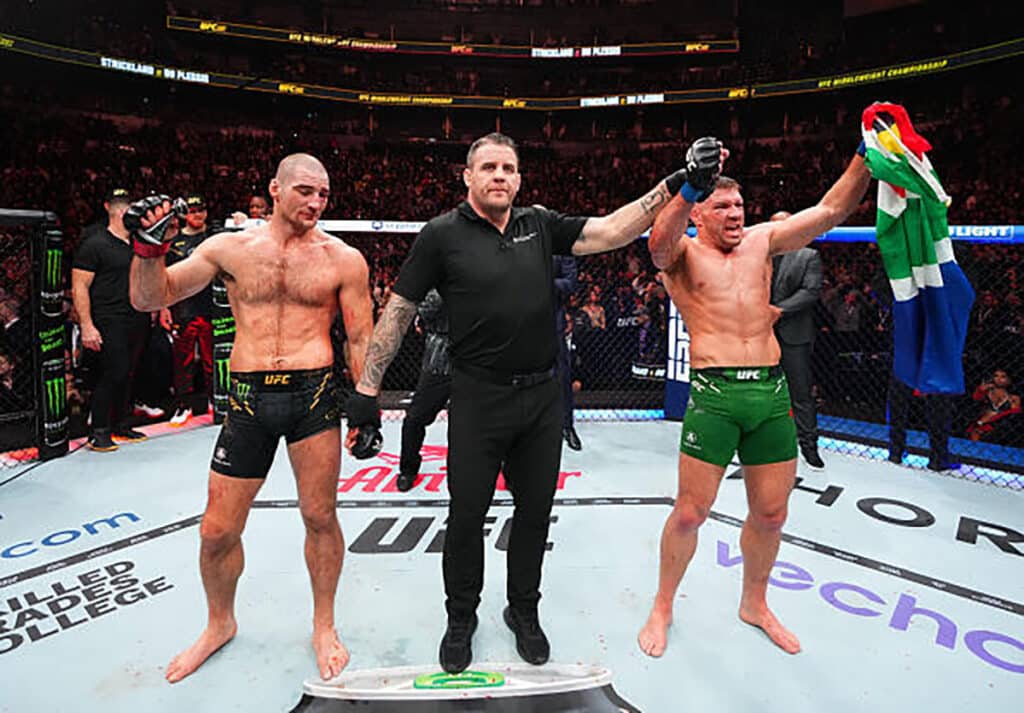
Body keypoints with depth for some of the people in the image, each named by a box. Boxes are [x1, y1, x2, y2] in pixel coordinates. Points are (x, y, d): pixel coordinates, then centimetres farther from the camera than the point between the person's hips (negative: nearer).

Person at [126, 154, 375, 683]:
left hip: (314, 392, -1)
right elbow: (149, 299, 7)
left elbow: (361, 338, 3)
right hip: (248, 399, 2)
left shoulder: (343, 258, 1)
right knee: (217, 531, 9)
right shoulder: (230, 248, 5)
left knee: (320, 517, 7)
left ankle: (324, 627, 31)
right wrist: (149, 247, -10)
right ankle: (220, 624, 39)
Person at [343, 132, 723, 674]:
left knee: (535, 509, 15)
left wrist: (676, 184, -7)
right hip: (479, 399, -3)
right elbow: (397, 311, -3)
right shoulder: (443, 234, -4)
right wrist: (366, 389, -5)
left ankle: (523, 612, 38)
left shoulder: (539, 225, 7)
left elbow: (610, 232, 1)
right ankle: (461, 618, 34)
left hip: (541, 396, 4)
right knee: (467, 514, 8)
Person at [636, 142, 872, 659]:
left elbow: (831, 210, 13)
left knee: (770, 514, 13)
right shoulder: (682, 254, 3)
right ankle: (663, 608, 25)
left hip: (773, 392, 5)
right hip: (714, 395, -5)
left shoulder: (761, 242, 16)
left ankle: (754, 604, 38)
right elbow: (659, 240, -21)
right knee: (690, 512, 1)